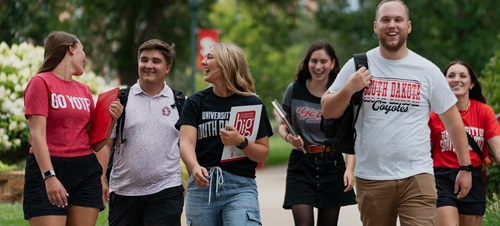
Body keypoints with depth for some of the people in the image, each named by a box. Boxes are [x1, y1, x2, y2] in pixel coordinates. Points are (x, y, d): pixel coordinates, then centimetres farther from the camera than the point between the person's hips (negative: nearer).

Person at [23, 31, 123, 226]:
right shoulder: (41, 82, -1)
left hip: (86, 172, 6)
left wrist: (112, 120, -1)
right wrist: (49, 176, -22)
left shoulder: (84, 90, 15)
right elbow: (37, 135, -11)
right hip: (50, 168, -6)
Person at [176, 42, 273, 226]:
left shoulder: (252, 104, 5)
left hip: (240, 186, -2)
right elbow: (186, 143, -6)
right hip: (201, 186, 2)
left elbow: (263, 154, 6)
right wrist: (194, 167, -27)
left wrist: (241, 141, -14)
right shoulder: (196, 102, 8)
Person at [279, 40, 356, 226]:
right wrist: (288, 137, -11)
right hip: (301, 164, 0)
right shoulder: (294, 90, 1)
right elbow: (283, 125, 12)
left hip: (332, 165, 0)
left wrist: (349, 169, -15)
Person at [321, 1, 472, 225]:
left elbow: (452, 120, 9)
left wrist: (465, 167, 8)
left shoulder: (428, 70, 3)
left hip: (417, 176, -1)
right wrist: (349, 89, -12)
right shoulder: (357, 66, 3)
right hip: (371, 178, 1)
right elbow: (328, 111, 6)